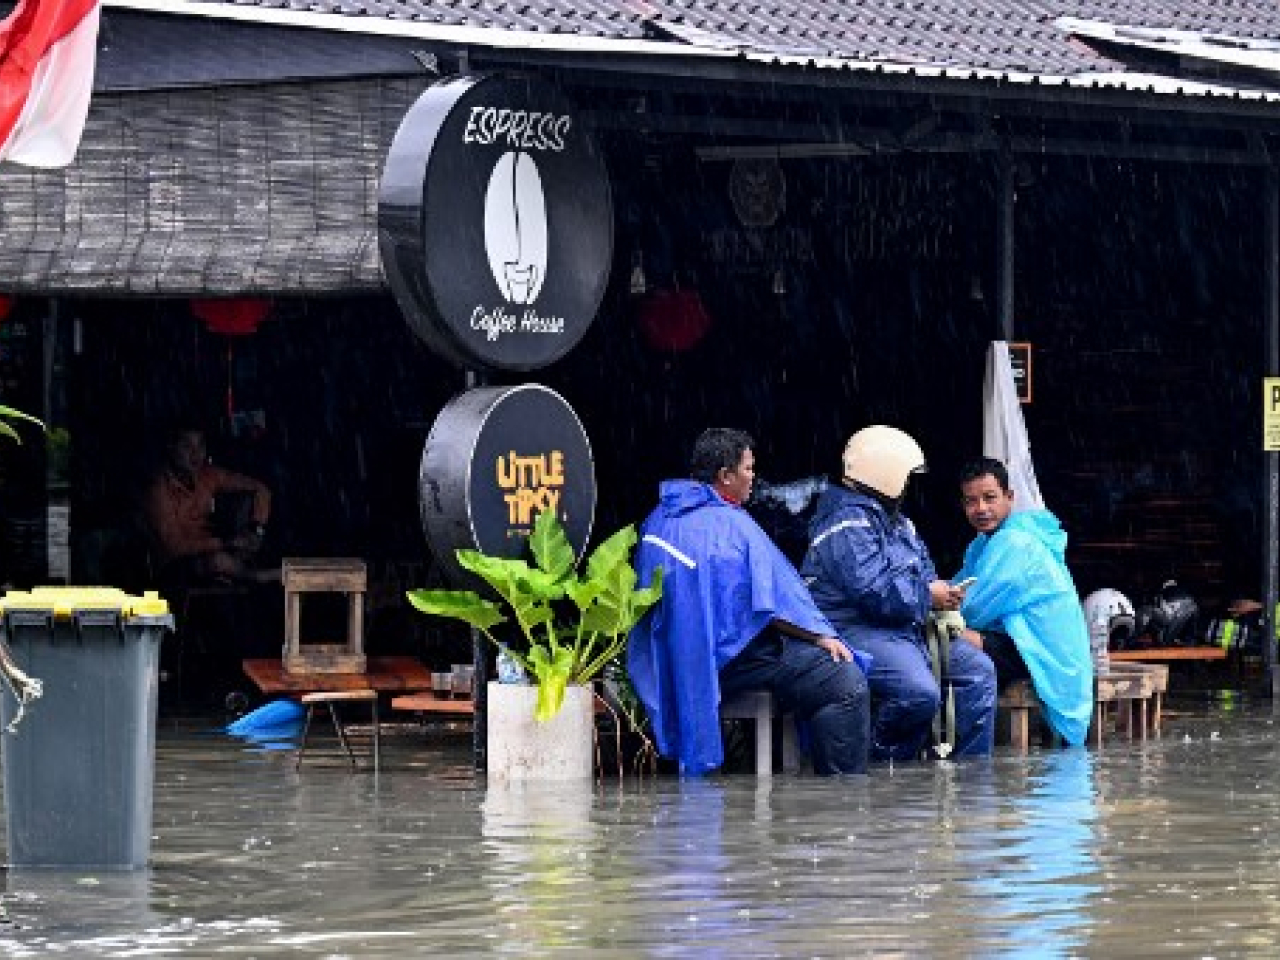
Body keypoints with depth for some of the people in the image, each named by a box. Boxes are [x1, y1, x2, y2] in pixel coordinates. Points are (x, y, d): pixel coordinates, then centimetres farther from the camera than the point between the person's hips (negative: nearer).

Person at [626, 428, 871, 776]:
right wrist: (822, 637, -3)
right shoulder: (732, 525, -15)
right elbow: (774, 603, -15)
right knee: (847, 684, -13)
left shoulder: (660, 518, 11)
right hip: (728, 653, -10)